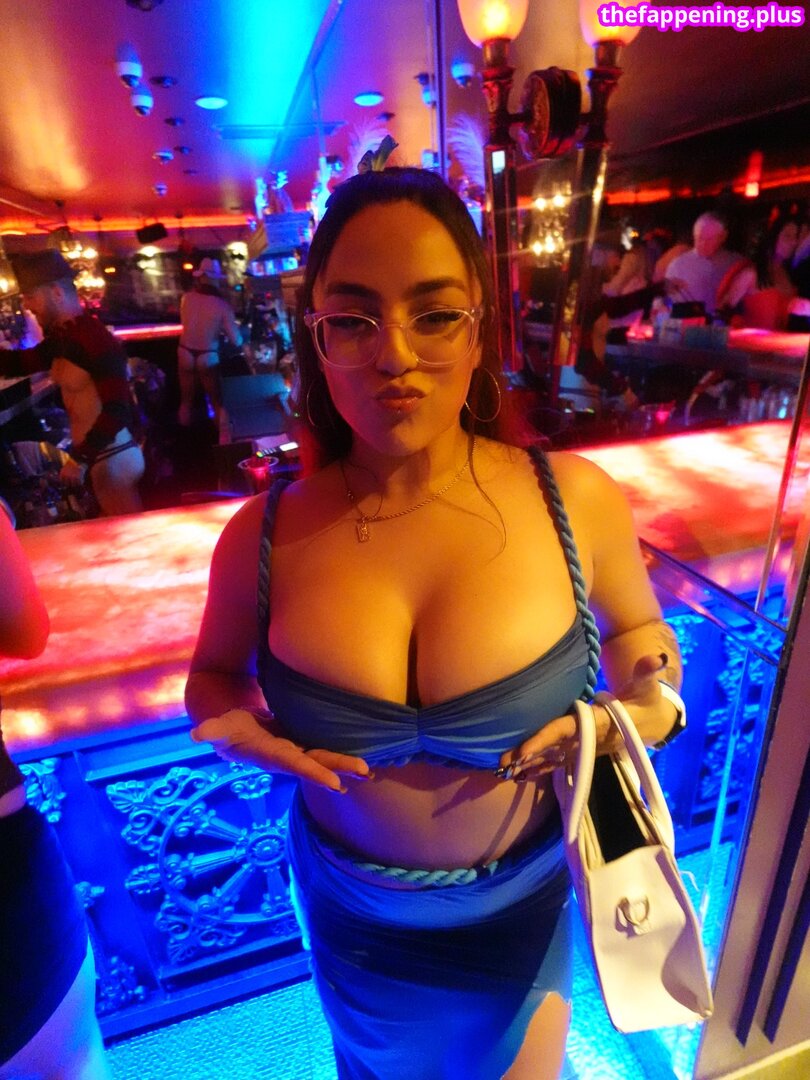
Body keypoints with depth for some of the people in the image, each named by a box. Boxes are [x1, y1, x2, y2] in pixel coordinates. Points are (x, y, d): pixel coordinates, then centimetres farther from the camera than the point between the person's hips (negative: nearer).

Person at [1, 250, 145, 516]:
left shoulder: (95, 338, -19)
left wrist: (79, 460, -21)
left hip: (113, 457, -9)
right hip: (94, 454, 9)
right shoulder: (62, 337, 9)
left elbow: (117, 411, -24)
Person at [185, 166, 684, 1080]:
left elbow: (642, 639, -1)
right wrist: (234, 726, -22)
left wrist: (645, 711, -22)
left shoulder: (576, 501, -20)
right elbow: (215, 671, -1)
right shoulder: (264, 535, -19)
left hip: (522, 907, 0)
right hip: (352, 916, 1)